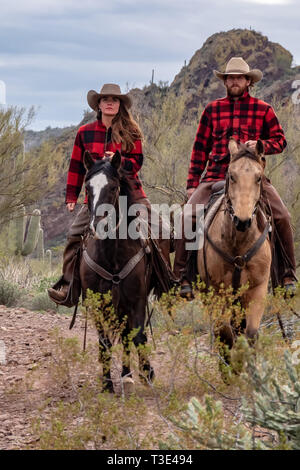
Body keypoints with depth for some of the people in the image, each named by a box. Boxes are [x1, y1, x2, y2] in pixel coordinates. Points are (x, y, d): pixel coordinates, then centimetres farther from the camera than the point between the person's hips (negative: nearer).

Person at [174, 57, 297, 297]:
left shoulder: (263, 110, 10)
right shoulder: (212, 110, 13)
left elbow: (280, 140, 12)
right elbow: (200, 147, 15)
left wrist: (261, 145, -11)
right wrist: (192, 182, 9)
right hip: (215, 176, 1)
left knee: (282, 216, -16)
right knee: (188, 216, -18)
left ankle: (289, 274, 0)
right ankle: (182, 275, -7)